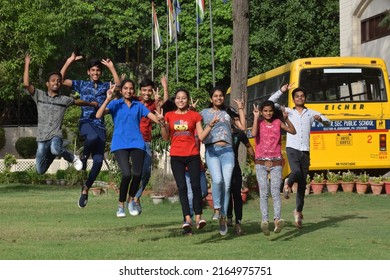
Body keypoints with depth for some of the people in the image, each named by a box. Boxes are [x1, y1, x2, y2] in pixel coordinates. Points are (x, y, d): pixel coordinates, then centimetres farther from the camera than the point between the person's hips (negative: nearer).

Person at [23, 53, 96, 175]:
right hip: (42, 138, 2)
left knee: (55, 149, -40)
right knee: (41, 170, 8)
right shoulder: (39, 96, 6)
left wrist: (92, 104, 35)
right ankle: (51, 155, 42)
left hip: (56, 135, -2)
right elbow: (26, 84, -6)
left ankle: (72, 158, -9)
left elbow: (78, 101, 25)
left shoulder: (64, 100, 7)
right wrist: (27, 64, -5)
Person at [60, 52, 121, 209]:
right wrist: (69, 62, 3)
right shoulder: (81, 85, 14)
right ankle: (84, 156, -7)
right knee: (93, 137, -39)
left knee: (98, 161, -7)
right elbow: (61, 80, 6)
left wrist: (111, 67, -5)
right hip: (85, 122, -2)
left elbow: (118, 84, -6)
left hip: (100, 124, 2)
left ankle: (85, 189, 9)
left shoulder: (105, 86, 15)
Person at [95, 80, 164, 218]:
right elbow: (98, 115, -7)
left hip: (137, 143, 2)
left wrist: (161, 121, -22)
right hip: (120, 144, -2)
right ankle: (121, 205, 2)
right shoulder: (115, 104, 8)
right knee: (126, 174, -18)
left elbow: (152, 116, 0)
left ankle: (131, 199, 19)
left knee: (137, 174, -11)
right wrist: (108, 99, -17)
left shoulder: (139, 105, 14)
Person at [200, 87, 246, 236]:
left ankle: (223, 218, 0)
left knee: (227, 184, -7)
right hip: (212, 150, -2)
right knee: (217, 179, -25)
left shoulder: (228, 113, 19)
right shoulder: (205, 112, 17)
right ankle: (217, 209, -9)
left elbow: (243, 127, 11)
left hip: (227, 150, 2)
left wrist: (240, 109, 13)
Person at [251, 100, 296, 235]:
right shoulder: (259, 123, 5)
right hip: (261, 163, 0)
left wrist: (286, 118, -7)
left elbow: (293, 131, 0)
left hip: (276, 163, 1)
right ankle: (264, 220, -16)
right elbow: (254, 133, -16)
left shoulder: (278, 122, 9)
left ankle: (277, 219, -20)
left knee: (275, 192, -10)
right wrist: (256, 117, -11)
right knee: (263, 193, -7)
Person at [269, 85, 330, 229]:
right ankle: (288, 183, 3)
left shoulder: (311, 113, 13)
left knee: (302, 183, 4)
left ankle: (298, 211, 14)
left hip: (305, 151, 2)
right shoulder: (288, 112, 10)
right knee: (296, 172, -30)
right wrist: (281, 91, -5)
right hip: (292, 149, -2)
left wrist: (320, 118, -7)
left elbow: (327, 123, 14)